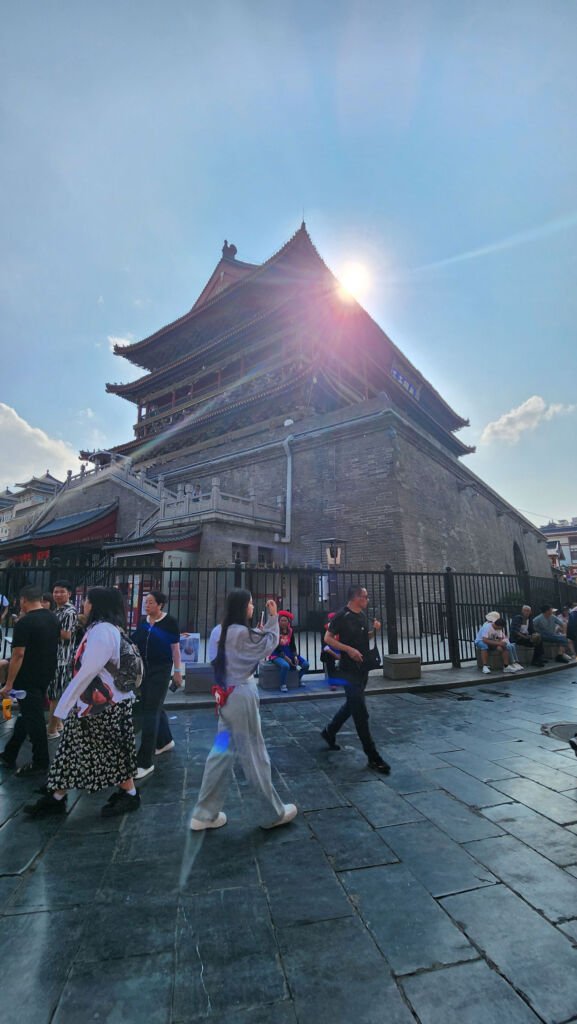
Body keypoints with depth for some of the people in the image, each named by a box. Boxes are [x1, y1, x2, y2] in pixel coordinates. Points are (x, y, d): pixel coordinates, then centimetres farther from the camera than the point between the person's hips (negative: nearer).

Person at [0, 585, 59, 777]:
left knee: (33, 720, 3)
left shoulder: (24, 623, -19)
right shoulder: (53, 618, 4)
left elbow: (18, 655, -20)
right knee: (27, 715, 19)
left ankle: (40, 763, 14)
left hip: (28, 679, -7)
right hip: (46, 675, 8)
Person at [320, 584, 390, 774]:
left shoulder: (362, 615, 7)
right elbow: (328, 638, -15)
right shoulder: (341, 616, -16)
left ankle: (329, 733, 39)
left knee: (351, 705, 20)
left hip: (362, 668, 8)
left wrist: (374, 630, -1)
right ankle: (373, 757, 5)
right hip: (349, 669, -8)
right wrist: (349, 649, -23)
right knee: (361, 712, -3)